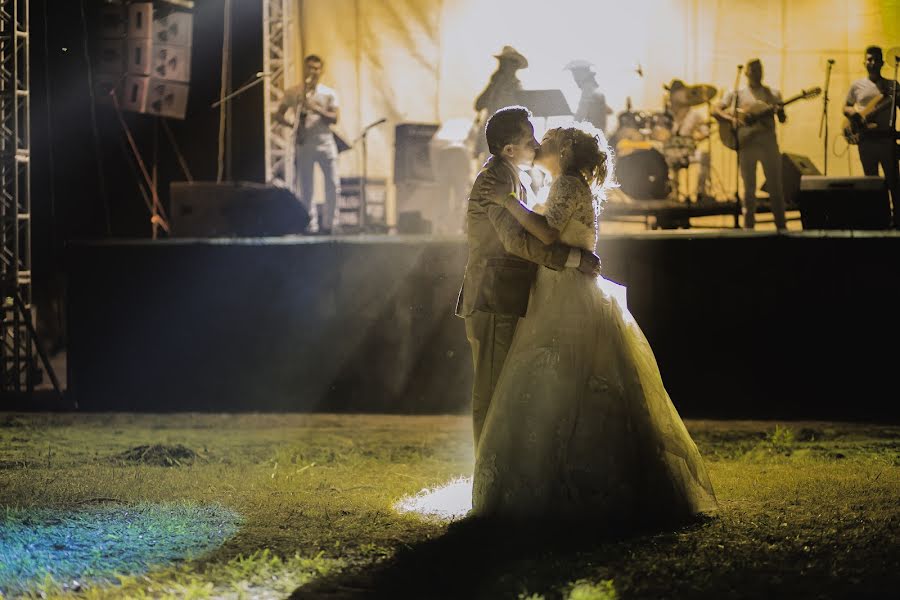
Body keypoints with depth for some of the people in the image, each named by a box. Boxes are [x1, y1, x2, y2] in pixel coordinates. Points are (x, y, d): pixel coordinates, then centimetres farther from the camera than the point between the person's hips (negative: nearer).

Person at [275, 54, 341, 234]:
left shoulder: (328, 93, 8)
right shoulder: (292, 93, 8)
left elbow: (335, 118, -2)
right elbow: (278, 115, 12)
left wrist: (316, 109, -16)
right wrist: (291, 125, -8)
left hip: (325, 142, 0)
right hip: (303, 144, 0)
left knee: (333, 185, -6)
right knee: (306, 189, -2)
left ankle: (327, 224, 5)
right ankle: (311, 226, 2)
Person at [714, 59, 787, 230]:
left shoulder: (773, 94, 11)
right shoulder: (737, 94, 7)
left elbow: (782, 119, 5)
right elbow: (716, 111, -1)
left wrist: (780, 111, -18)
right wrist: (731, 119, -19)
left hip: (769, 142, 1)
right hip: (747, 143, -1)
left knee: (775, 186, 0)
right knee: (749, 188, 2)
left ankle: (781, 226, 6)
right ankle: (749, 227, 8)